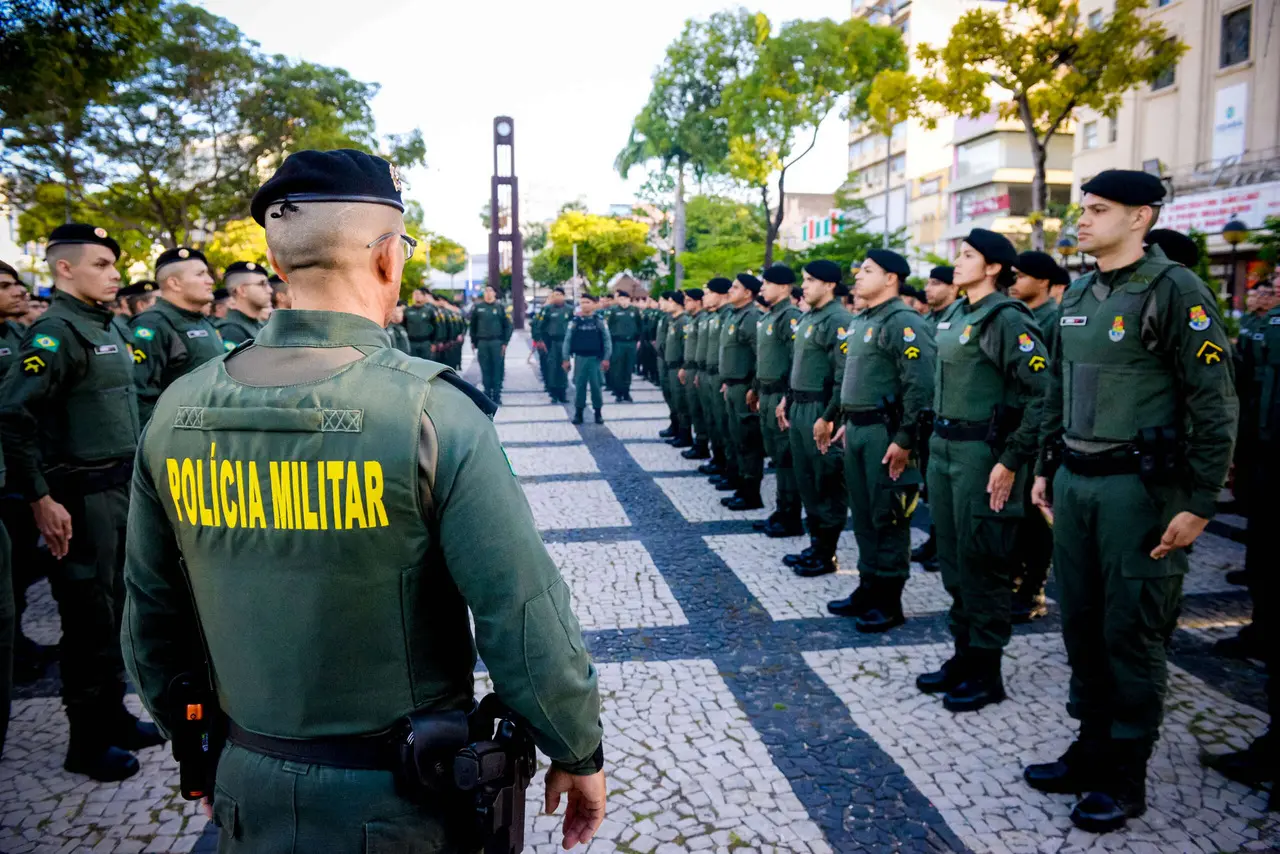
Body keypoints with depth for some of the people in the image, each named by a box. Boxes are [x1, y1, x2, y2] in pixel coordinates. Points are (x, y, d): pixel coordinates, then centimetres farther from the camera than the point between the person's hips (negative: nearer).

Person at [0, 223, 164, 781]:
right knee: (89, 618, 2)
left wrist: (132, 475, 15)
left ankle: (113, 715, 31)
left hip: (120, 488, 8)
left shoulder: (107, 327, 13)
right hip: (82, 498, -8)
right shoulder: (57, 332, -14)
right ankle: (87, 742, 15)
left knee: (115, 610, 17)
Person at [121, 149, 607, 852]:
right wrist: (580, 753, -5)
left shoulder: (176, 411, -6)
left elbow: (152, 621, 5)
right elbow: (525, 617, -21)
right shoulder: (433, 411, -22)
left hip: (251, 793, 4)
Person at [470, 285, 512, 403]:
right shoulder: (478, 308, 8)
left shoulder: (500, 307, 3)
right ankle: (487, 394, 12)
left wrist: (505, 342, -3)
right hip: (482, 342, 2)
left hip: (496, 342, -2)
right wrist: (473, 341, 8)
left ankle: (497, 395, 6)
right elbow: (473, 325, 13)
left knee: (497, 369, 0)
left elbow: (507, 326, 3)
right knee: (485, 370, 5)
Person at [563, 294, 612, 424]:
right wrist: (565, 359, -1)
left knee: (596, 386, 2)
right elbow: (567, 340, 4)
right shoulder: (574, 321, 2)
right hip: (580, 358, 1)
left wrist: (606, 358, -8)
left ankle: (598, 412, 13)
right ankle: (578, 412, 12)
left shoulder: (600, 321, -1)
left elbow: (607, 340, -2)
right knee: (579, 385, 4)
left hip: (596, 358, -1)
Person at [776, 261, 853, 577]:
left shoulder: (838, 321, -14)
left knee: (827, 483, 1)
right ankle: (816, 544, 27)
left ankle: (826, 554, 10)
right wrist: (787, 399, 19)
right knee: (806, 480, 15)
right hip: (799, 408, 10)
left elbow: (844, 375, -19)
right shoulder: (807, 317, 15)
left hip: (819, 409, -10)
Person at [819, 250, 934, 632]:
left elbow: (920, 386, -21)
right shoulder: (860, 322, 16)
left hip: (886, 432, -9)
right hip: (856, 429, 9)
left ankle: (889, 601, 11)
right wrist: (840, 420, 21)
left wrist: (905, 440, -23)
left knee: (887, 517, 0)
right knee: (862, 514, 15)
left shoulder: (904, 323, -14)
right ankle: (868, 588, 27)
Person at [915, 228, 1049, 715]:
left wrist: (1012, 462, -19)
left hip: (982, 451, -9)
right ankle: (963, 655, 27)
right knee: (952, 559, 14)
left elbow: (1039, 395, -17)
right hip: (943, 446, 9)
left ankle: (986, 671, 14)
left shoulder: (1008, 320, -13)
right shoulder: (955, 316, 14)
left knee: (982, 563, 0)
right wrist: (933, 439, 17)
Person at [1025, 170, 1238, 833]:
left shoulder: (1175, 291, -10)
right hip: (1074, 483, 7)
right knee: (1080, 623, 13)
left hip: (1139, 487, -7)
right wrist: (1045, 469, 17)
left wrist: (1199, 503, -14)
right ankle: (1092, 749, 29)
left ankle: (1126, 775, 19)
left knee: (1130, 632, 3)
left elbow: (1214, 404, -12)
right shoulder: (1078, 295, 12)